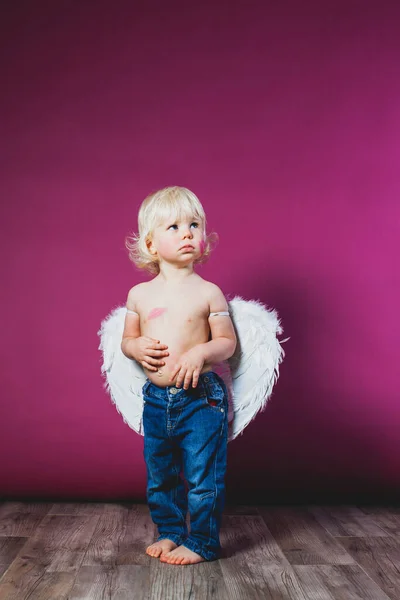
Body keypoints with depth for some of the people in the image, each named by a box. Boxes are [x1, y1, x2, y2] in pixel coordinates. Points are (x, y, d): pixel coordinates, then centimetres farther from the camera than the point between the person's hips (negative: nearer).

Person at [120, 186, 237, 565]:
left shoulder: (208, 292, -5)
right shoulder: (139, 294, 4)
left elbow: (228, 342, -3)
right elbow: (126, 339, 14)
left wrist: (200, 353, -21)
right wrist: (138, 347, -9)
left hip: (201, 398, -4)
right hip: (155, 398, 4)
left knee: (202, 475, 3)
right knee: (159, 474, 17)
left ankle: (201, 542, 22)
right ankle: (169, 532, 38)